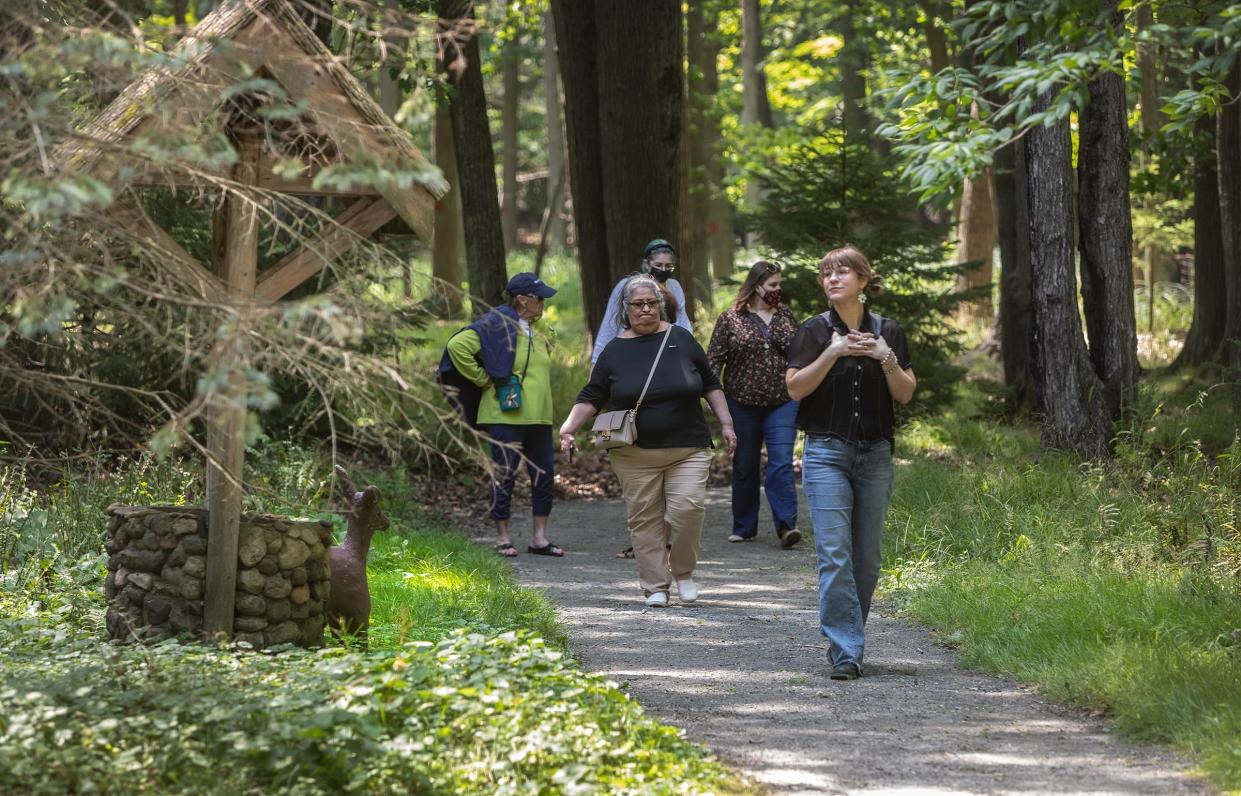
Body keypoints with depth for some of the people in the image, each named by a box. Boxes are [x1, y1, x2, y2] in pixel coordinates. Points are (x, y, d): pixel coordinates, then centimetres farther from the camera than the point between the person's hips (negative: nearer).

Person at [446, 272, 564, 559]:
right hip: (505, 416, -8)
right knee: (504, 476, -1)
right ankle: (503, 538, 7)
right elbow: (458, 346, -21)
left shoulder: (536, 334, 17)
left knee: (544, 474, 6)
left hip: (538, 417, 8)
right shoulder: (497, 325, -9)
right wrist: (482, 379, -16)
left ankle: (539, 538, 14)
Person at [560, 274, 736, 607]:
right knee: (645, 519, -1)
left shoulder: (681, 340, 7)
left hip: (687, 449, 0)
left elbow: (710, 384, 15)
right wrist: (568, 428, -7)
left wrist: (725, 423, 9)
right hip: (635, 453, 0)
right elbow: (591, 397, 6)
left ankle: (683, 572, 6)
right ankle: (655, 587, 6)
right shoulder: (615, 350, 5)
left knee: (688, 507, -15)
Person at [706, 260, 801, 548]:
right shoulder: (731, 319, 0)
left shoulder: (785, 316, 8)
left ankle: (786, 525, -16)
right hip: (743, 405, -1)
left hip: (782, 403, 1)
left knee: (782, 463, -12)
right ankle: (743, 527, 19)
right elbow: (714, 359, 0)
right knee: (744, 467, 9)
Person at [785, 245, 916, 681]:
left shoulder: (887, 332, 7)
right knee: (834, 555, -12)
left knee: (867, 558, 6)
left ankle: (845, 638, 20)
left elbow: (906, 394, 4)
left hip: (875, 453, 3)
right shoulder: (816, 331, 1)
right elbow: (795, 387, -6)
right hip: (827, 452, -3)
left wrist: (887, 359, -13)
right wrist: (833, 353, -16)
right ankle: (845, 651, -13)